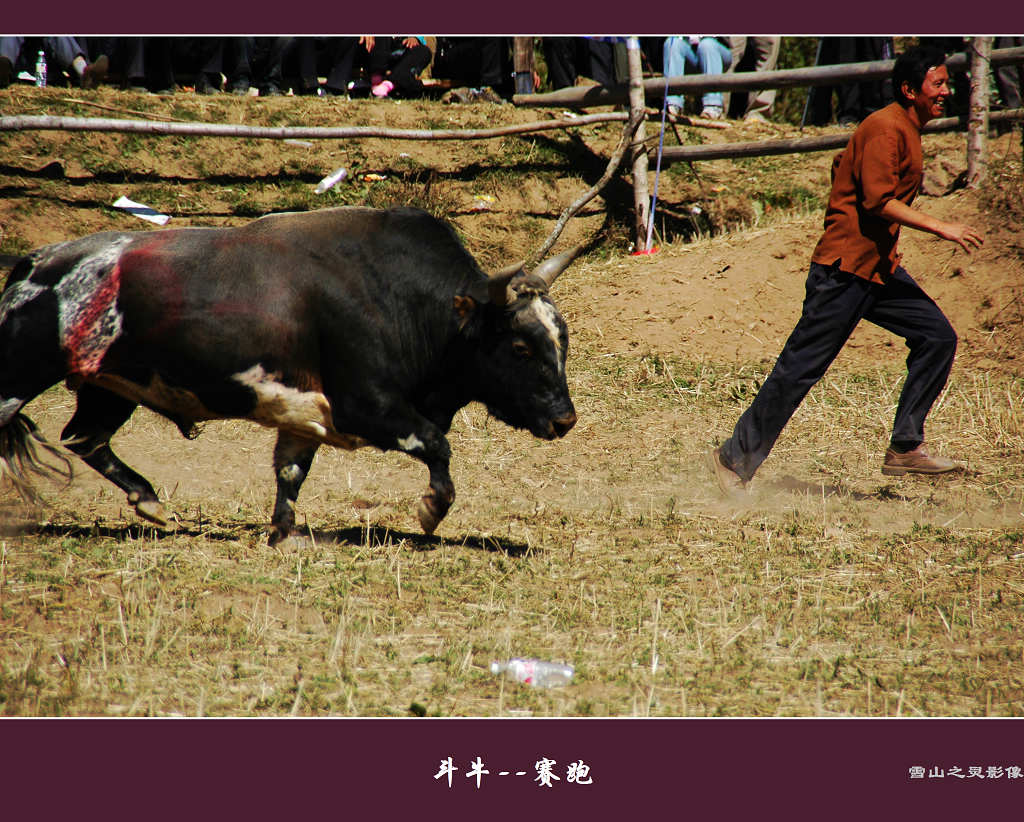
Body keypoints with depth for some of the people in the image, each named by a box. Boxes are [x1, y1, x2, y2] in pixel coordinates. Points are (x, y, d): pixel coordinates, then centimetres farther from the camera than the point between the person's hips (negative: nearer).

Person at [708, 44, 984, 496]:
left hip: (880, 268, 10)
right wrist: (940, 228, -24)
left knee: (937, 338, 1)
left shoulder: (906, 129, 16)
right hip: (846, 269, -10)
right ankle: (735, 459, 3)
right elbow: (878, 200, -24)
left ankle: (905, 448, 3)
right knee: (801, 368, -5)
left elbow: (841, 166, 25)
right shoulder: (886, 128, -15)